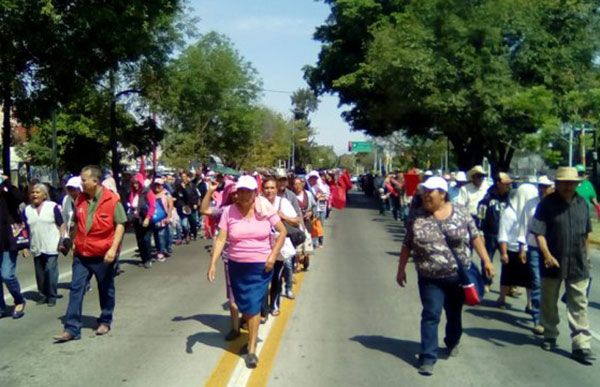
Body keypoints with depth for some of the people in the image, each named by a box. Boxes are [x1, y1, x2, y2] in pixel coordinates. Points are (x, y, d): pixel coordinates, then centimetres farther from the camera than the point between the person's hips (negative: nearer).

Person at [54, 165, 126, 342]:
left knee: (106, 290, 12)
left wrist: (113, 248, -20)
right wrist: (73, 243, 18)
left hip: (103, 255, -5)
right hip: (81, 254, 5)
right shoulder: (80, 200, 4)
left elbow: (120, 225, -12)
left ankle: (105, 322, 30)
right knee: (76, 289, 1)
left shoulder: (112, 200, -13)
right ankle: (71, 329, 4)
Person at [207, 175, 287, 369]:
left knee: (253, 306, -7)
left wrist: (273, 255, -9)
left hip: (261, 266, -2)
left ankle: (252, 350, 1)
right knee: (243, 304, 14)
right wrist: (213, 263, -17)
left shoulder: (265, 210, -7)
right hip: (237, 266, 2)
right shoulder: (229, 211, -7)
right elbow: (221, 239, -9)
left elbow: (283, 231, 0)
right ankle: (252, 331, 43)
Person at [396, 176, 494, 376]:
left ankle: (452, 342, 43)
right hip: (430, 279, -1)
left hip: (458, 276, 1)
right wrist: (401, 269, 4)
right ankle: (428, 357, -2)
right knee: (430, 315, -7)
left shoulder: (460, 213, -4)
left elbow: (475, 237, 1)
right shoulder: (417, 217, -4)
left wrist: (486, 261, -2)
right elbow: (407, 245, 3)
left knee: (454, 313, 17)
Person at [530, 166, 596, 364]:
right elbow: (539, 232, -14)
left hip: (578, 264, 2)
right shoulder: (547, 204, -9)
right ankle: (550, 335, 32)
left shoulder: (582, 203, 5)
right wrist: (547, 255, -25)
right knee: (549, 303, 14)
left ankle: (581, 345, 4)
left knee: (579, 306, 1)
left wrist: (585, 255, 16)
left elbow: (585, 233, 15)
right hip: (553, 263, -2)